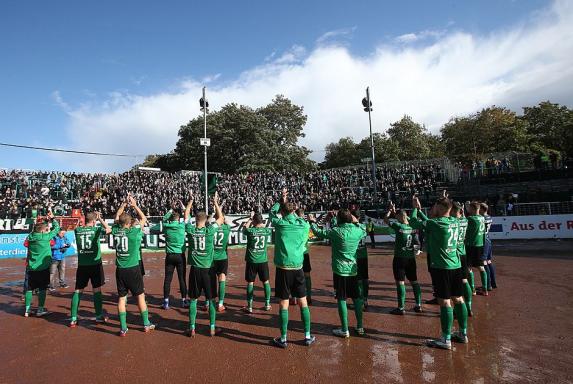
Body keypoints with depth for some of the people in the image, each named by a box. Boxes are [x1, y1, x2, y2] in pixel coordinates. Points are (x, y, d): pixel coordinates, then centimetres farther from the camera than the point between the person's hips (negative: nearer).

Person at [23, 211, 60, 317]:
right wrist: (52, 218, 10)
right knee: (42, 289, 5)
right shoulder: (45, 237, -13)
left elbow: (37, 230, 21)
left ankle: (27, 310, 19)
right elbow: (56, 228, -2)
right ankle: (40, 310, 9)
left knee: (29, 288, 12)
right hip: (43, 267, -5)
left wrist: (47, 220, 21)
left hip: (31, 268, 5)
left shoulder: (30, 236, 1)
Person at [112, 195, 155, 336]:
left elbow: (116, 217, 17)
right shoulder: (134, 232, -12)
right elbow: (144, 219, 3)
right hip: (133, 269, -3)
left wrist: (124, 204, 20)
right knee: (140, 295, 8)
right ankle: (146, 324, 17)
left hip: (120, 270, 4)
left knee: (121, 297, 10)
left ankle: (123, 328, 15)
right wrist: (134, 205, 8)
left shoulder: (115, 231, -2)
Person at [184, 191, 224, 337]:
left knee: (193, 299, 11)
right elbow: (221, 218, 6)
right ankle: (212, 328, 16)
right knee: (210, 299, 9)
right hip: (208, 269, -1)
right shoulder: (210, 230, -9)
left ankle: (192, 329, 17)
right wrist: (216, 203, 13)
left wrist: (191, 201, 20)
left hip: (195, 269, 2)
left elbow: (186, 216, 14)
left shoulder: (190, 230, -4)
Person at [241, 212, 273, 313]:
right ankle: (267, 304, 23)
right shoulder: (266, 231, -7)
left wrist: (250, 218, 21)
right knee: (266, 282, 15)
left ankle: (249, 306, 11)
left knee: (250, 283, 6)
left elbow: (244, 228, 12)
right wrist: (261, 223, 25)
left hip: (252, 261, -2)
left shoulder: (250, 231, -13)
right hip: (263, 260, 2)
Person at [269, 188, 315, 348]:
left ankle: (283, 339, 16)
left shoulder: (279, 223, -5)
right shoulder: (304, 225, -2)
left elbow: (272, 212, 14)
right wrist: (293, 211, 30)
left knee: (284, 304, 6)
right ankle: (308, 336, 23)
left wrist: (281, 200, 23)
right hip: (298, 268, 2)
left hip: (283, 268, -2)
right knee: (303, 302, 13)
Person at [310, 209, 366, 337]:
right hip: (353, 270, 5)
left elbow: (319, 233, -3)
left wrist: (312, 222, 11)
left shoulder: (336, 231, -15)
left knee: (342, 299, 2)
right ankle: (360, 327, 24)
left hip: (340, 270, -5)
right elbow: (365, 231, 22)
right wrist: (357, 222, 25)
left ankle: (345, 330, 8)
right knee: (356, 298, 15)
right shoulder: (358, 231, -2)